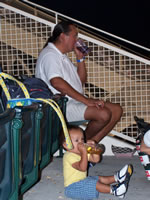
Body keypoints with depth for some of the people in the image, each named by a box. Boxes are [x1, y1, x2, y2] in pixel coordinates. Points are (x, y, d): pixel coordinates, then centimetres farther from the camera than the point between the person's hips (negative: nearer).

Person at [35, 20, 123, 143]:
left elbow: (81, 81, 23)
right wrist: (85, 100, -28)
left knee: (116, 110, 0)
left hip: (74, 102, 10)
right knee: (103, 114, -27)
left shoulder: (62, 56, 22)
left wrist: (80, 57, 10)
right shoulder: (49, 55, -11)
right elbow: (56, 82, -28)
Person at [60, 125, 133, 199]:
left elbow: (96, 159, 9)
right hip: (73, 187, -10)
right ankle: (113, 190, -33)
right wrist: (84, 152, -34)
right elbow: (82, 168, -32)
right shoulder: (69, 156, -21)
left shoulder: (81, 153, 11)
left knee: (100, 178, 3)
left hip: (82, 181, 10)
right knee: (94, 183, -26)